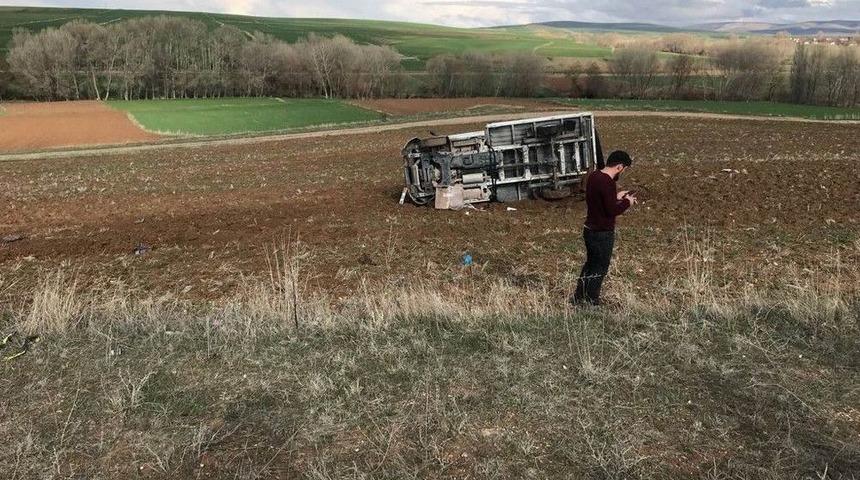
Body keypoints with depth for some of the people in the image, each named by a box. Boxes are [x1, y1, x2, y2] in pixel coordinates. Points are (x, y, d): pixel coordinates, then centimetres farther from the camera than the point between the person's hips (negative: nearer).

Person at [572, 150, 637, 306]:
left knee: (590, 264, 23)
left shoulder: (593, 176, 4)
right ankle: (591, 303, 18)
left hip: (589, 229, 9)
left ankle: (578, 298, 32)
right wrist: (627, 202, -8)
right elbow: (612, 210, -23)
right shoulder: (608, 183, -24)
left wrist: (616, 196, 13)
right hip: (602, 234, -9)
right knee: (599, 270, 7)